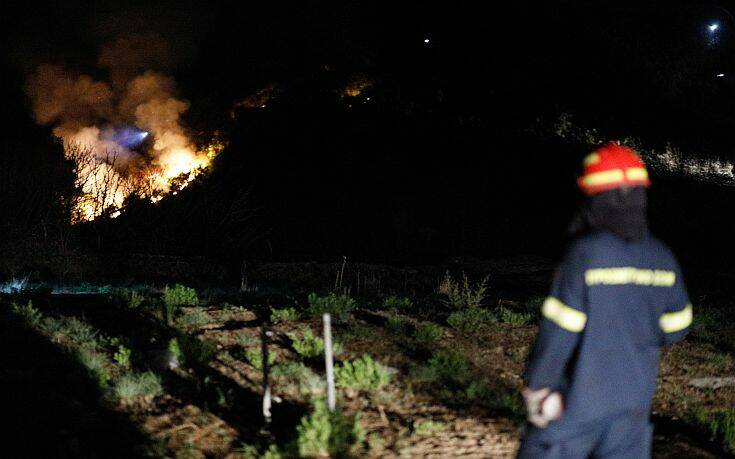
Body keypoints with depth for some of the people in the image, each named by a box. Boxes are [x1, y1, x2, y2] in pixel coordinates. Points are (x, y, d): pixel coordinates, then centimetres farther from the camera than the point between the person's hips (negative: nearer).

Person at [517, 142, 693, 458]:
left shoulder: (585, 253, -18)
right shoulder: (662, 259, 0)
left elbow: (559, 329, -17)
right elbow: (675, 328, 10)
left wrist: (537, 385, -6)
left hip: (578, 398, -5)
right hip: (633, 400, 5)